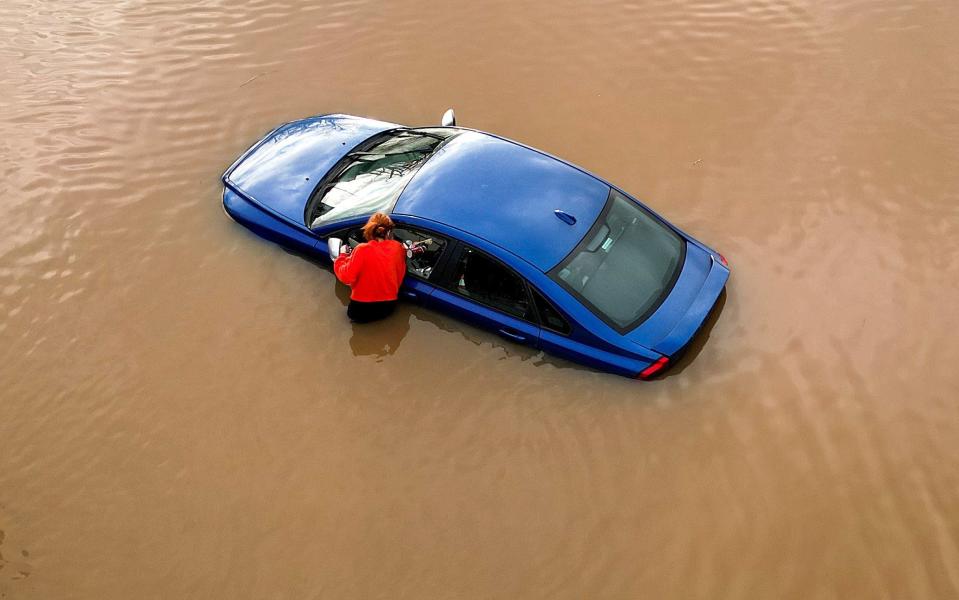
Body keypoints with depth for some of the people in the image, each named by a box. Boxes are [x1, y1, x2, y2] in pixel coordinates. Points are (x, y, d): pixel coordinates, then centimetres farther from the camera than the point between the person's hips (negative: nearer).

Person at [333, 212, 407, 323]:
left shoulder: (363, 250, -18)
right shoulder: (398, 247, -7)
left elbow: (346, 277, -16)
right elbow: (400, 275, 5)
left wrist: (342, 255, -2)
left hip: (361, 311, -3)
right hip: (389, 307, 4)